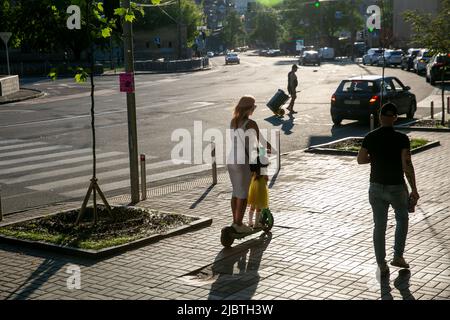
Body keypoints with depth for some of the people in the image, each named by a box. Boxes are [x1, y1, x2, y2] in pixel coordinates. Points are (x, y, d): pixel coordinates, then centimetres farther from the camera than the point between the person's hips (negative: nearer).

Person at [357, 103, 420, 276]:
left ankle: (382, 265, 14)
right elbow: (407, 165, -18)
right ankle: (398, 256, 19)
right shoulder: (401, 138, -14)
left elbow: (360, 160, 3)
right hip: (396, 187, -2)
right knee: (402, 219, 23)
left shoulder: (370, 137, -5)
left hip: (376, 188, 2)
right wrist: (414, 190, -12)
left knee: (379, 226, 11)